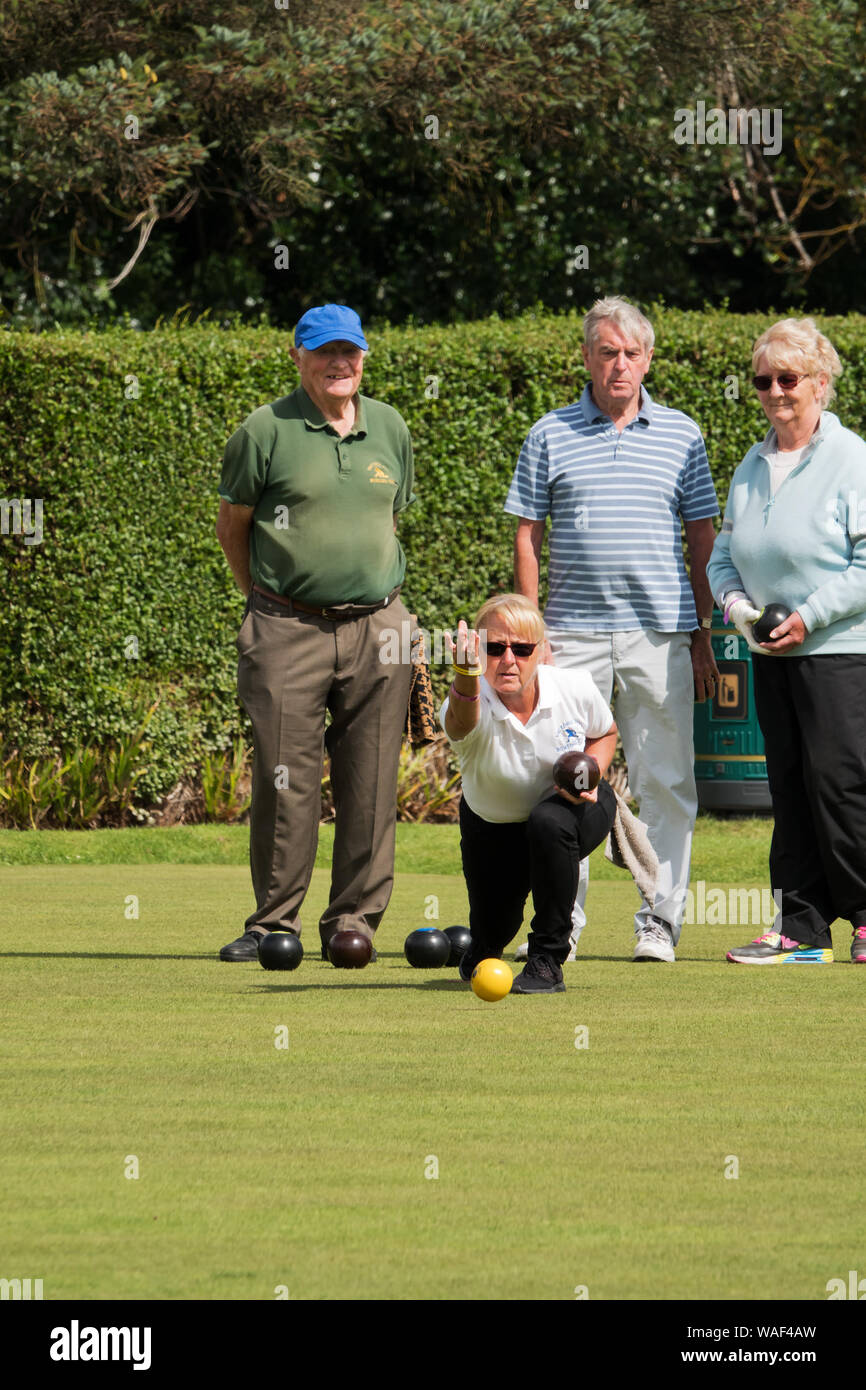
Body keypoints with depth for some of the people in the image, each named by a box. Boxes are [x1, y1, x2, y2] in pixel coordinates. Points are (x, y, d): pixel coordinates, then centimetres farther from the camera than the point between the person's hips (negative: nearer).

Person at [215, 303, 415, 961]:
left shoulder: (390, 428, 10)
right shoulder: (266, 430, -2)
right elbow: (232, 525, 6)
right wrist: (267, 599, 9)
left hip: (378, 627, 3)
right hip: (288, 629, -3)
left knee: (370, 784, 3)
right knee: (284, 779, -3)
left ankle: (354, 920, 11)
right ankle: (274, 921, 6)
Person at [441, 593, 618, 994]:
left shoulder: (575, 689, -24)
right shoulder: (474, 704, -34)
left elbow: (605, 733, 0)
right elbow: (461, 721, -62)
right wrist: (466, 677, -85)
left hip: (569, 808, -1)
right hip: (492, 824, 1)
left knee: (549, 823, -38)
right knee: (490, 935, 5)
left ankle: (547, 961, -24)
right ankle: (480, 953, 50)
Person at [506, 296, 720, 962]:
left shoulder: (681, 435, 8)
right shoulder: (550, 437, 7)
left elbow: (702, 539, 11)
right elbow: (527, 537, 8)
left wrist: (703, 634, 6)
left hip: (661, 634, 0)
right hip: (573, 633, 0)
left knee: (666, 782, 0)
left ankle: (660, 919, 6)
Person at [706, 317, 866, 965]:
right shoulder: (752, 467, 14)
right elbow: (725, 551, 21)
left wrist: (810, 616, -17)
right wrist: (735, 601, 1)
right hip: (772, 654, 7)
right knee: (789, 788, 6)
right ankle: (802, 929, 9)